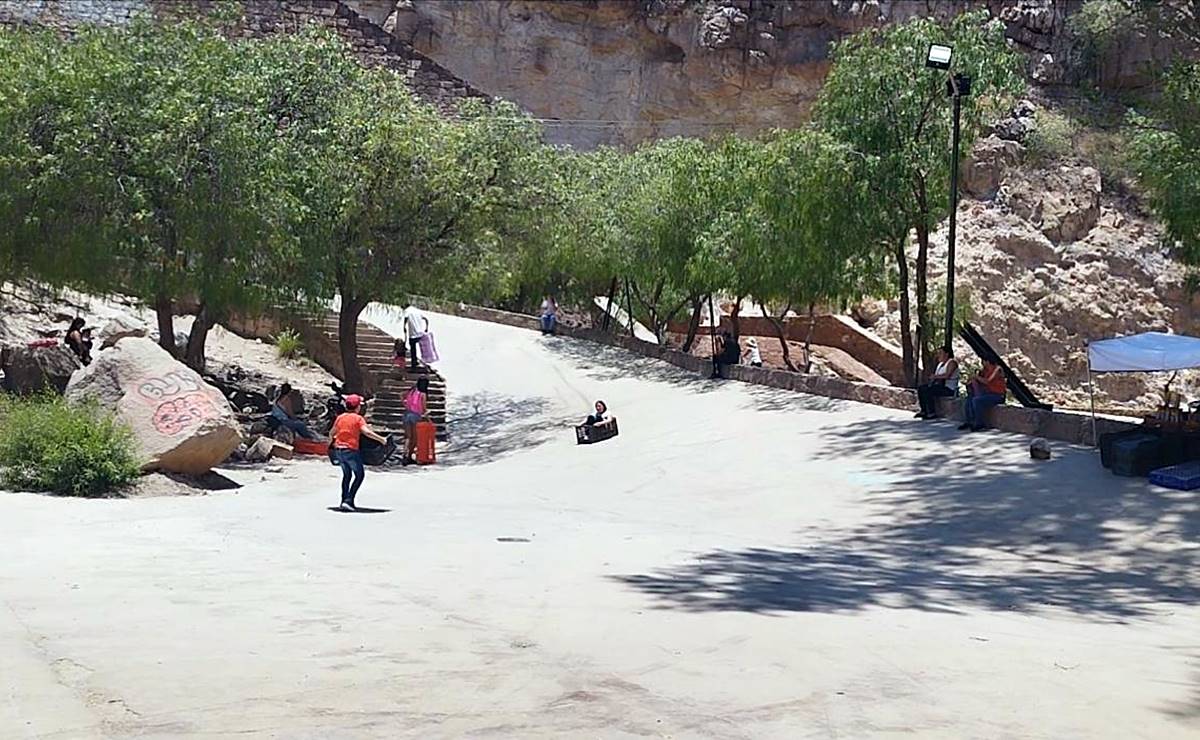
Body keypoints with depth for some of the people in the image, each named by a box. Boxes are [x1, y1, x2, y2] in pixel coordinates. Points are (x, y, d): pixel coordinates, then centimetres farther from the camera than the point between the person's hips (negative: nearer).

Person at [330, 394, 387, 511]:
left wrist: (331, 442, 38)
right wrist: (381, 439, -11)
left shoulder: (340, 417, 9)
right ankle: (348, 501, -7)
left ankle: (344, 501, 19)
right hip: (351, 451, -6)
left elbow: (331, 433, 18)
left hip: (338, 450, 6)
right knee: (359, 475, 5)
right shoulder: (358, 418, -7)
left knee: (347, 475, 21)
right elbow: (367, 432, -20)